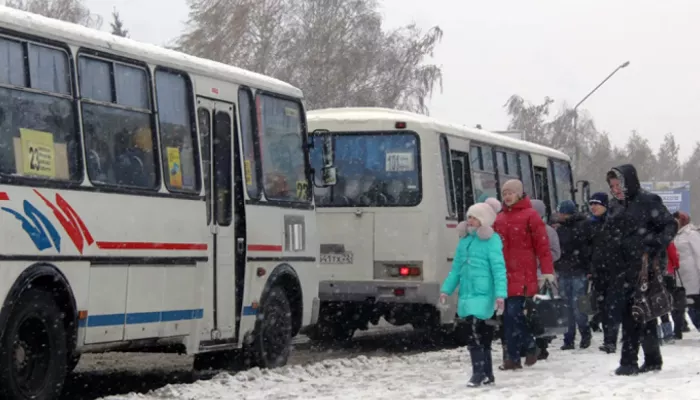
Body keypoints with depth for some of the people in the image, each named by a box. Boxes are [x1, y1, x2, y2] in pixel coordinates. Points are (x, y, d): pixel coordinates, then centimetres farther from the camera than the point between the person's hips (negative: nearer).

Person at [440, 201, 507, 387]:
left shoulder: (491, 241, -7)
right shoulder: (464, 241, 14)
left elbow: (499, 269, -13)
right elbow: (456, 269, 19)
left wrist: (500, 294, -20)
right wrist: (446, 289, 13)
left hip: (483, 295, -7)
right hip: (466, 295, 7)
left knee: (474, 333, -15)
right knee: (481, 336, 13)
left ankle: (479, 372, -11)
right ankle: (487, 374, 20)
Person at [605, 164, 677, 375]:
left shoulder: (648, 201, -6)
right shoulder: (615, 206, 15)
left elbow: (670, 225, -8)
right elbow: (609, 237, 19)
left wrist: (655, 247, -21)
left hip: (646, 266, -7)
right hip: (626, 269, 7)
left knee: (633, 315, -10)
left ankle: (629, 361, -7)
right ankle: (653, 360, 16)